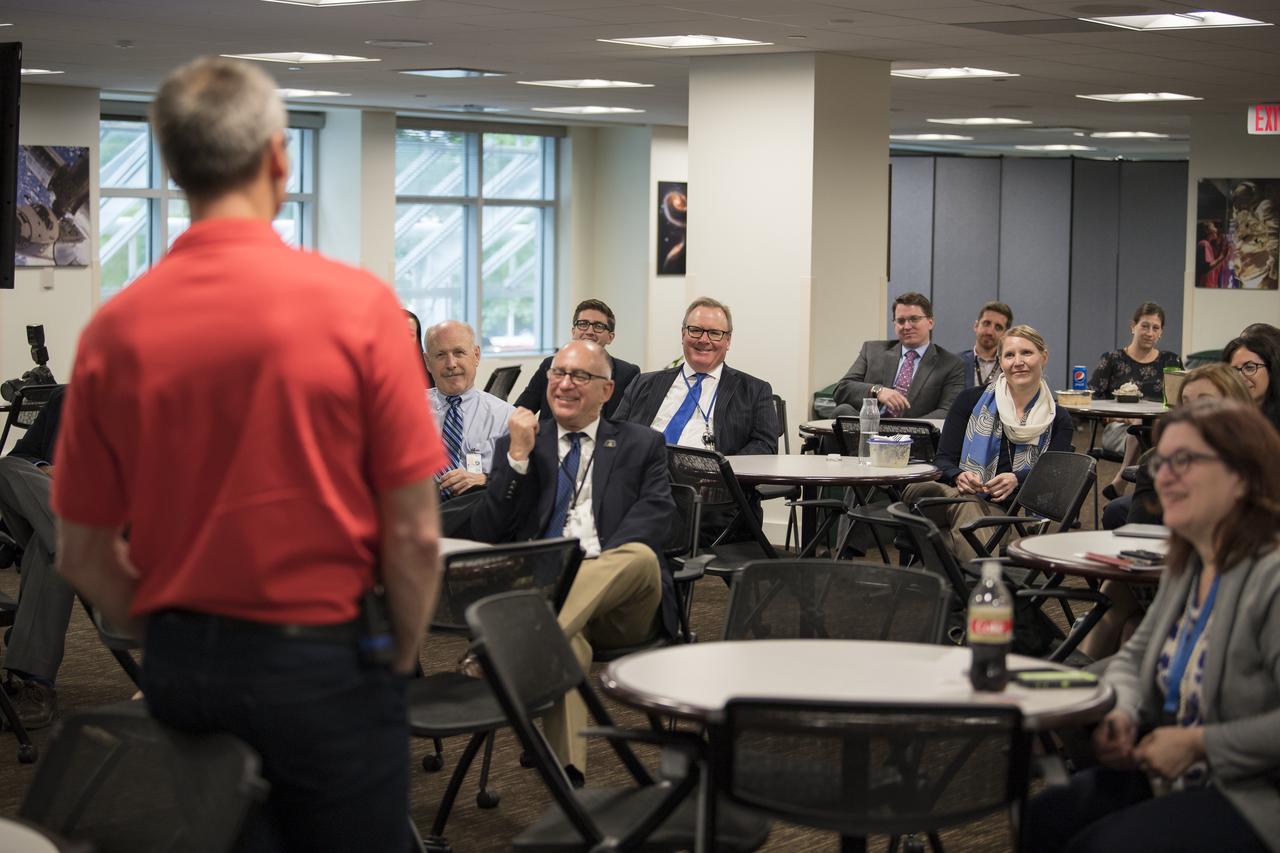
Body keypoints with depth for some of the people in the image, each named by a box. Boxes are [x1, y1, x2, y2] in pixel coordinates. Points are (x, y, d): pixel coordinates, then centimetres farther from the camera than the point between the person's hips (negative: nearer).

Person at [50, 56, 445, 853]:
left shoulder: (115, 329, -6)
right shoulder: (357, 304, -13)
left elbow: (84, 554, 0)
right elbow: (415, 534, -11)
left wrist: (172, 639, 14)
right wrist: (399, 660, 3)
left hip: (180, 669, 3)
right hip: (324, 661, -3)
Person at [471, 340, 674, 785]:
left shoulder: (641, 445, 18)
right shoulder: (515, 446, 21)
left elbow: (653, 520, 0)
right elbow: (485, 532, 9)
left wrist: (596, 567, -18)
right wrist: (519, 455, -1)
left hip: (620, 606, 0)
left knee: (640, 556, -36)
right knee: (566, 644, -37)